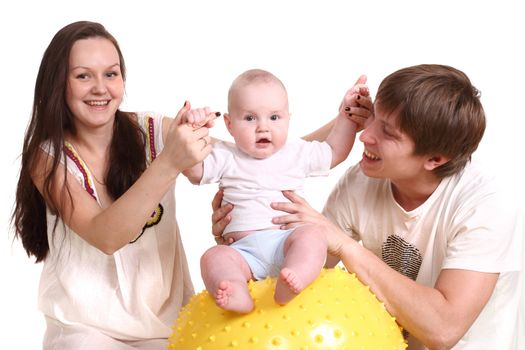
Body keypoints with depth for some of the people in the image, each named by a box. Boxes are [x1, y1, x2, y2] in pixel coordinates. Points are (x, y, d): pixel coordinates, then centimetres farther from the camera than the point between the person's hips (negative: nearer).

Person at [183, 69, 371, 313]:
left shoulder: (297, 153, 19)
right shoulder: (226, 158, 14)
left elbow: (335, 152, 30)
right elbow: (194, 170, 2)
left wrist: (346, 114, 24)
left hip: (286, 240, 1)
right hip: (243, 249, 0)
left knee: (311, 234, -31)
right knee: (213, 257, -29)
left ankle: (291, 283, -55)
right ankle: (238, 295, -55)